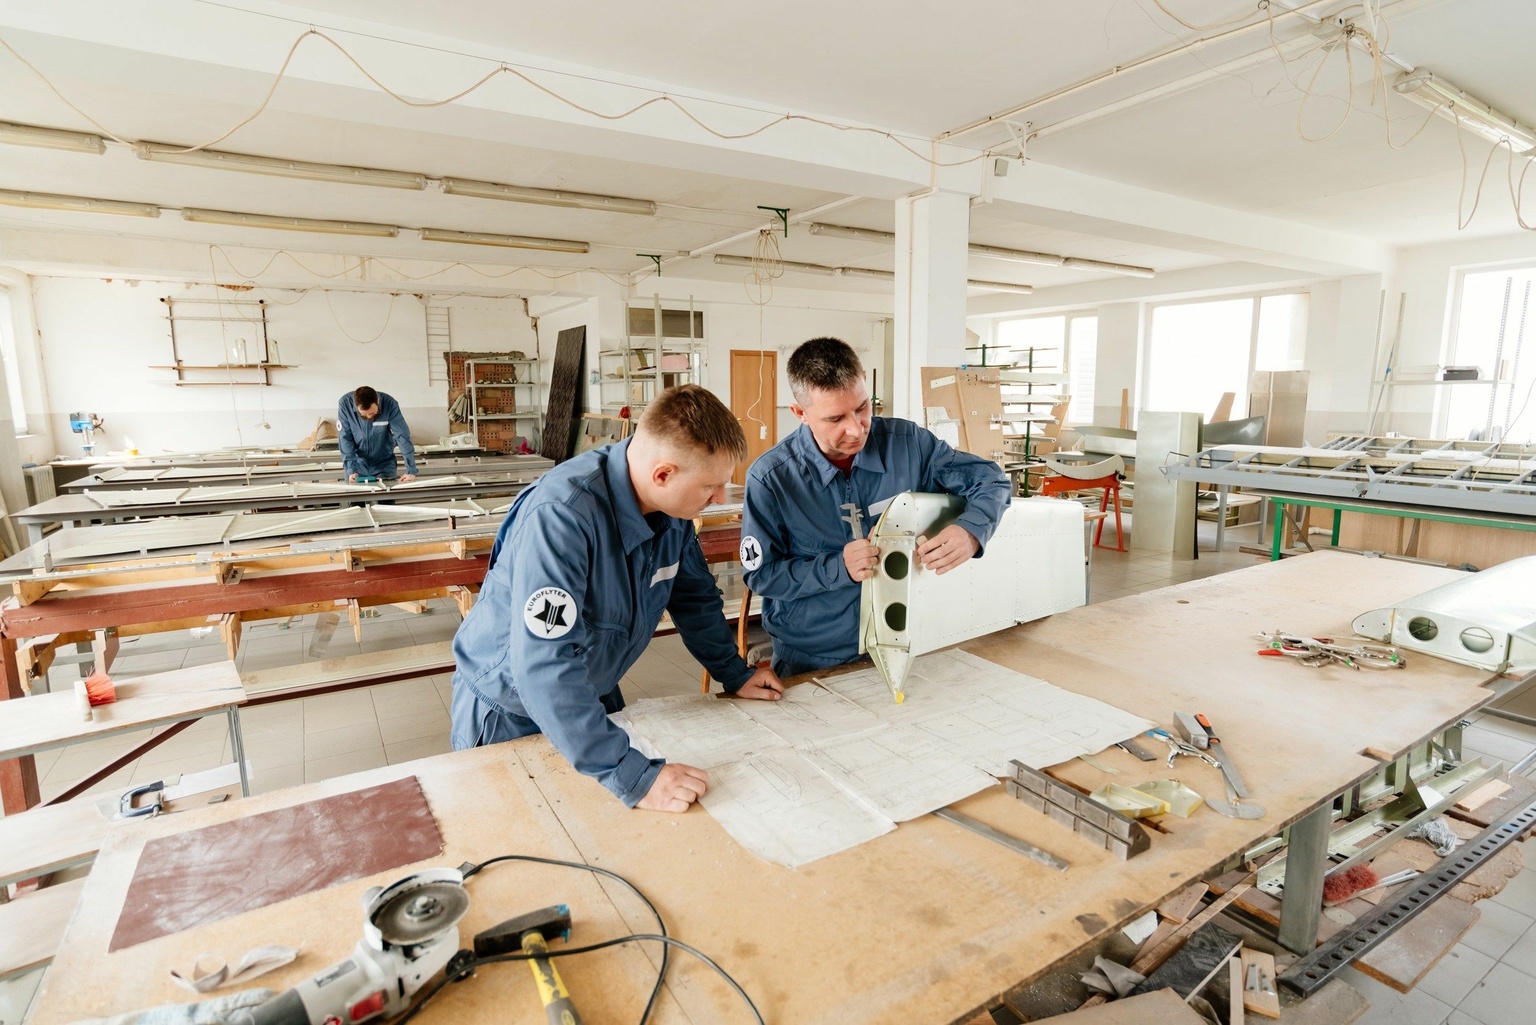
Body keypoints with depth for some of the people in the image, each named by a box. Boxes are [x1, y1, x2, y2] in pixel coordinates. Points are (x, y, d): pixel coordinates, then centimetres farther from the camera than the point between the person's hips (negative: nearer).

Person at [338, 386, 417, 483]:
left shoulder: (389, 404, -22)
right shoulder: (345, 403, -20)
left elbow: (402, 436, -23)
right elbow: (344, 438, -15)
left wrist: (411, 471, -27)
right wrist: (351, 469, -23)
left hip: (384, 464, 0)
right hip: (358, 463, 0)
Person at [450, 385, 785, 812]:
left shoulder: (671, 504, -15)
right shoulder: (562, 515, -38)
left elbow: (693, 593, 3)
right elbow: (544, 666, -42)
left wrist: (735, 674, 3)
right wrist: (634, 776, -43)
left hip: (593, 693, 6)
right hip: (508, 706, -6)